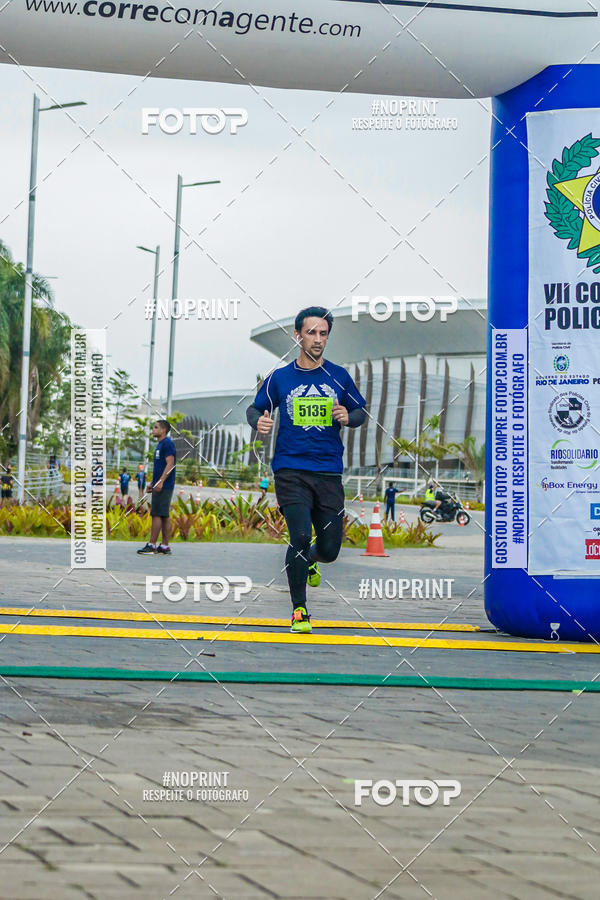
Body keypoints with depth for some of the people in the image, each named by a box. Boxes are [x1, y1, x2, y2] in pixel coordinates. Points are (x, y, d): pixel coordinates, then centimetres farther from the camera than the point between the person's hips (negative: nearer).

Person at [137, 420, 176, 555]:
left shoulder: (167, 443, -12)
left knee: (156, 514, -9)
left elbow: (170, 464, -20)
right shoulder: (160, 444, 19)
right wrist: (153, 483, 22)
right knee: (164, 516, 8)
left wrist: (160, 482, -25)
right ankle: (165, 546, 10)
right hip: (160, 486, 10)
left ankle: (152, 545, -8)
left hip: (163, 487, -10)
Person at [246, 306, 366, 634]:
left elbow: (362, 411, 17)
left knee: (329, 549, 3)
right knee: (300, 536, -18)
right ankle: (299, 610, -1)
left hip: (329, 472, 2)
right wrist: (259, 422, -8)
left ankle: (308, 562, 42)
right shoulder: (280, 378, 5)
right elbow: (255, 408, 15)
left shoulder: (339, 377, 8)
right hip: (290, 470, -2)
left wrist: (348, 417, -6)